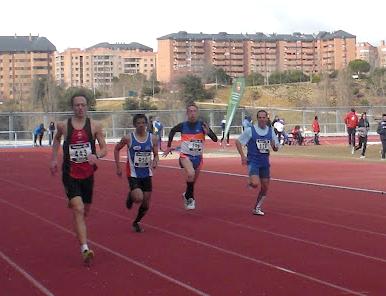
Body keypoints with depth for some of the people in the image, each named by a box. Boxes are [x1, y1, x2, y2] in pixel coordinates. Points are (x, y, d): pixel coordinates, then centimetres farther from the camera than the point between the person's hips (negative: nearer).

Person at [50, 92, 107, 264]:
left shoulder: (95, 126, -2)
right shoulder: (63, 126, -2)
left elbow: (104, 149, -2)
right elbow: (57, 138, 20)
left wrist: (96, 156, -23)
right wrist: (54, 158, 17)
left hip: (87, 174, 3)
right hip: (70, 174, -3)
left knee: (85, 211, 17)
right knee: (78, 210, -18)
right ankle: (85, 249, -22)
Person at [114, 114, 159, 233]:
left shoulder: (153, 138, -4)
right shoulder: (128, 138, -10)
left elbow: (156, 155, 4)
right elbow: (116, 149, 5)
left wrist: (155, 162, -19)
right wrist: (118, 167, 1)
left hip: (147, 174, 3)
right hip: (133, 174, -3)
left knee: (146, 204, 7)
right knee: (138, 198, -23)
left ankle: (136, 222, 33)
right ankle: (130, 196, 15)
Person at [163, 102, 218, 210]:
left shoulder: (202, 125, -9)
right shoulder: (182, 126, -7)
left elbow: (215, 139, -15)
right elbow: (172, 131, 15)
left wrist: (208, 132, -33)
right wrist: (169, 146, 15)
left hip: (198, 157, 2)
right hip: (186, 156, -2)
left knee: (193, 181, 15)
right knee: (191, 174, -30)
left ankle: (187, 195, 46)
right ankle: (189, 197, -10)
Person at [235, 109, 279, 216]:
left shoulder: (270, 131, 4)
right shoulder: (250, 130, -8)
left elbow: (276, 148, 10)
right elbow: (238, 142, -2)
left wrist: (274, 146, -14)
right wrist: (243, 156, -13)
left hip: (265, 162, 5)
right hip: (253, 161, -5)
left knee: (265, 187, 7)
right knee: (255, 184, -24)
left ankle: (257, 208, 23)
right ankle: (250, 182, 13)